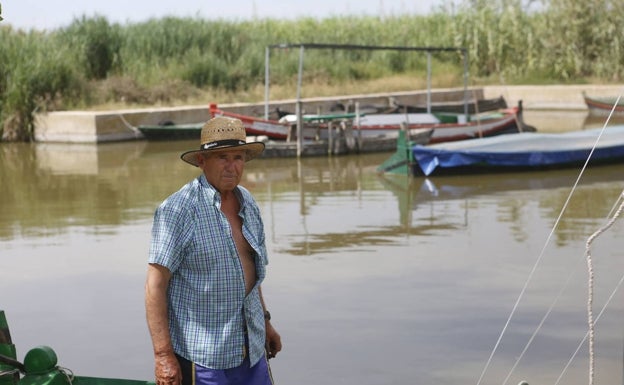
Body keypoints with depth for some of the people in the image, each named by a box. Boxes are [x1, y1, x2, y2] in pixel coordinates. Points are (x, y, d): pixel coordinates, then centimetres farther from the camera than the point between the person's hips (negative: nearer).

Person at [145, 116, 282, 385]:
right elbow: (155, 286, -17)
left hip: (251, 348, 7)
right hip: (202, 357, -7)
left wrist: (264, 320, 24)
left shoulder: (247, 202, 10)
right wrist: (163, 354, -21)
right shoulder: (177, 210, -14)